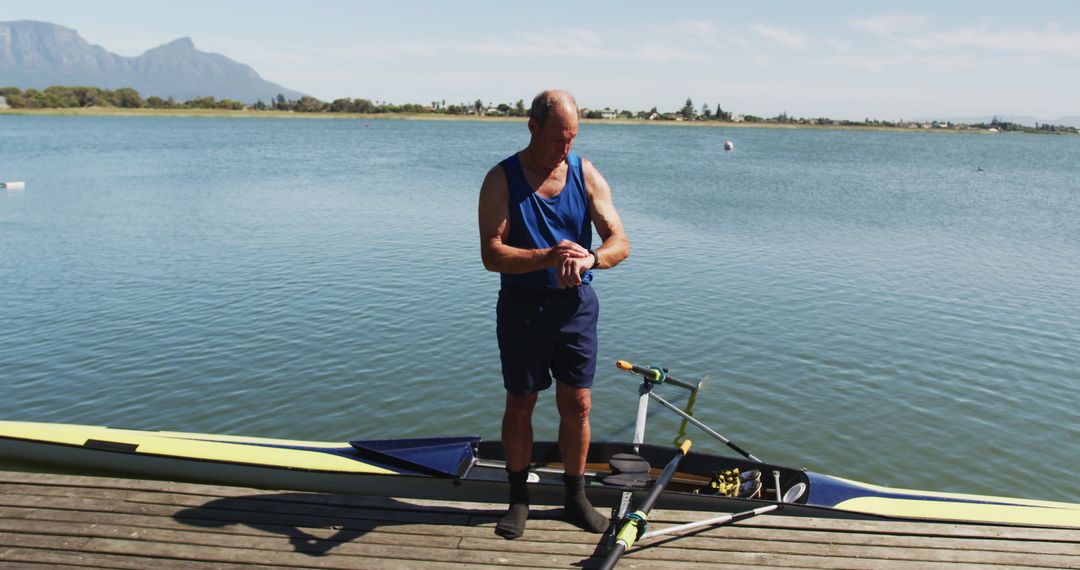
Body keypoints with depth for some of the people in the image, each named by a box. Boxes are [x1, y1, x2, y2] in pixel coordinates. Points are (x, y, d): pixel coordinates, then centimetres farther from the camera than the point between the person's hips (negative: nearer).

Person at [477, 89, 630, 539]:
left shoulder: (586, 174, -1)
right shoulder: (501, 180, -8)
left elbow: (620, 242, -8)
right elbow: (492, 254, -16)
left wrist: (589, 258, -30)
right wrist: (548, 257, -30)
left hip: (575, 304, 2)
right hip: (522, 304, -2)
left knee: (577, 404, 8)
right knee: (520, 404, 9)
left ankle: (575, 496, 27)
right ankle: (518, 498, 27)